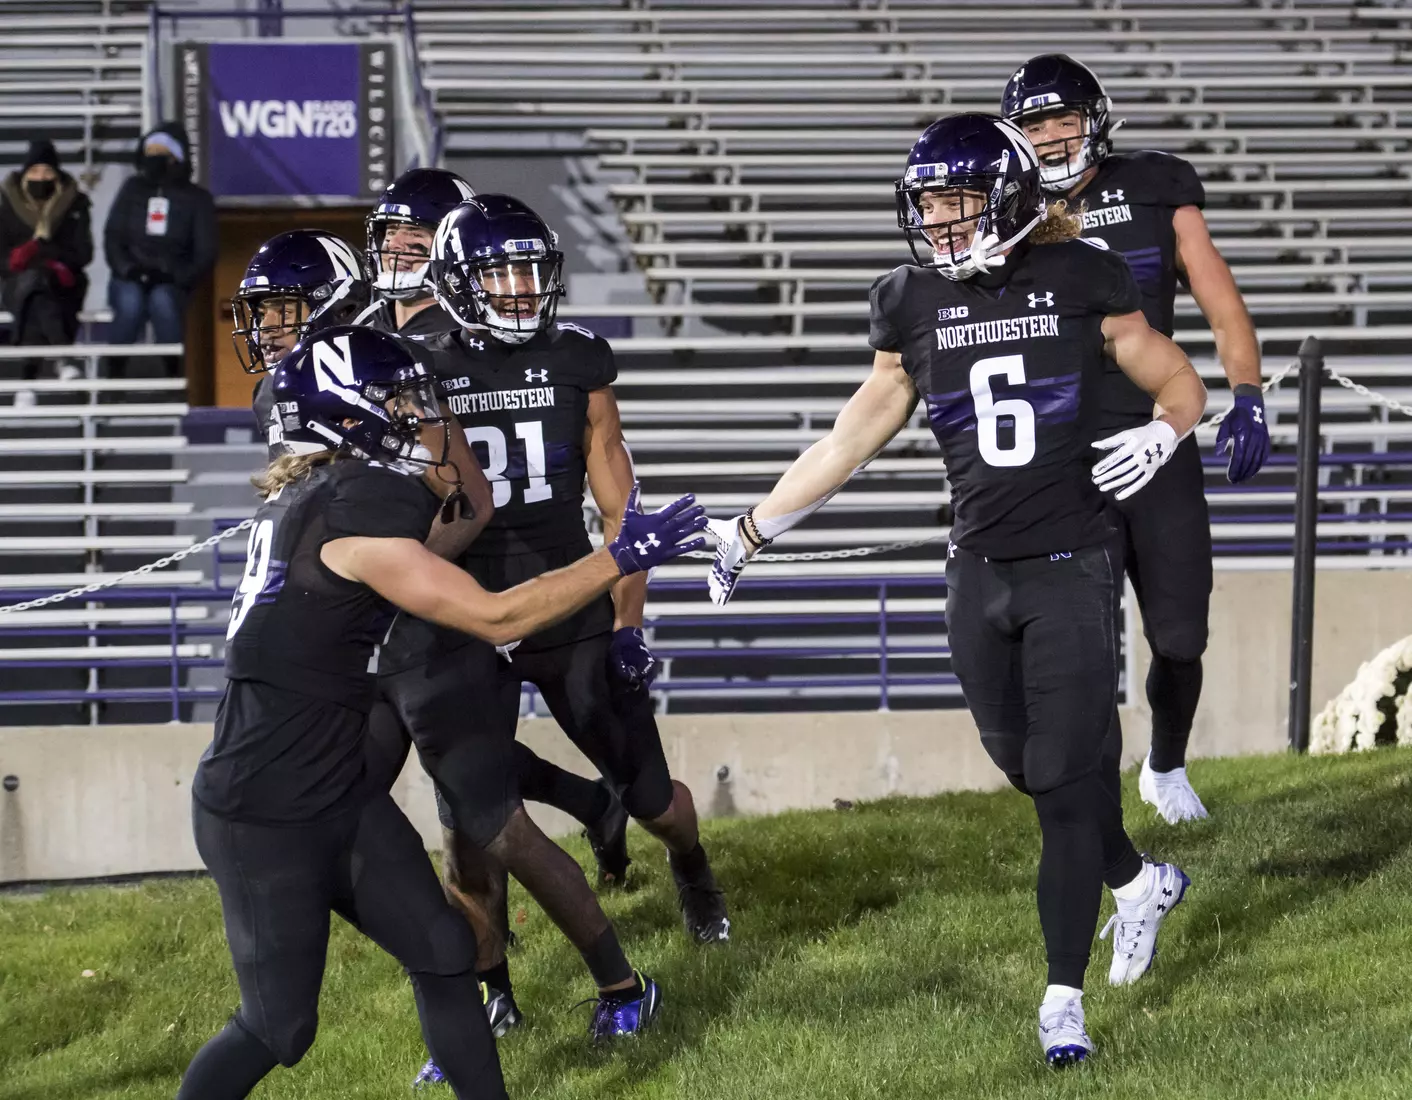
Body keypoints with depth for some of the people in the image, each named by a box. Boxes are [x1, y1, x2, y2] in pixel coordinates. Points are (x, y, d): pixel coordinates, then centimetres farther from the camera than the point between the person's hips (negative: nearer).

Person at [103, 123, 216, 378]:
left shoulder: (197, 198, 8)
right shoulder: (132, 189, 14)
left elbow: (205, 254, 3)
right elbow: (112, 238, 9)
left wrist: (175, 277, -15)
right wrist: (128, 269, -11)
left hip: (173, 283, -1)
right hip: (130, 279, 1)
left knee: (162, 300, -38)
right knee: (131, 301, -36)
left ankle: (176, 374, -30)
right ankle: (115, 374, -27)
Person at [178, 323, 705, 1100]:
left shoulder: (315, 492, 4)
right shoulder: (352, 511, -24)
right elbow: (494, 618, -22)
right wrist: (622, 558, -17)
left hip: (338, 795, 9)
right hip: (263, 821, -9)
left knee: (443, 955, 8)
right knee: (278, 1027, 2)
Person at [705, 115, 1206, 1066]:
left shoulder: (1083, 281, -6)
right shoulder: (913, 302, 2)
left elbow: (1180, 386, 4)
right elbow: (861, 433, 11)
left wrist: (1161, 433, -19)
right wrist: (753, 530, 11)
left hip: (1072, 567, -3)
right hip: (980, 570, 3)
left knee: (1069, 781, -4)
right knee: (1026, 766, 10)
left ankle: (1064, 997, 5)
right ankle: (1140, 883, 38)